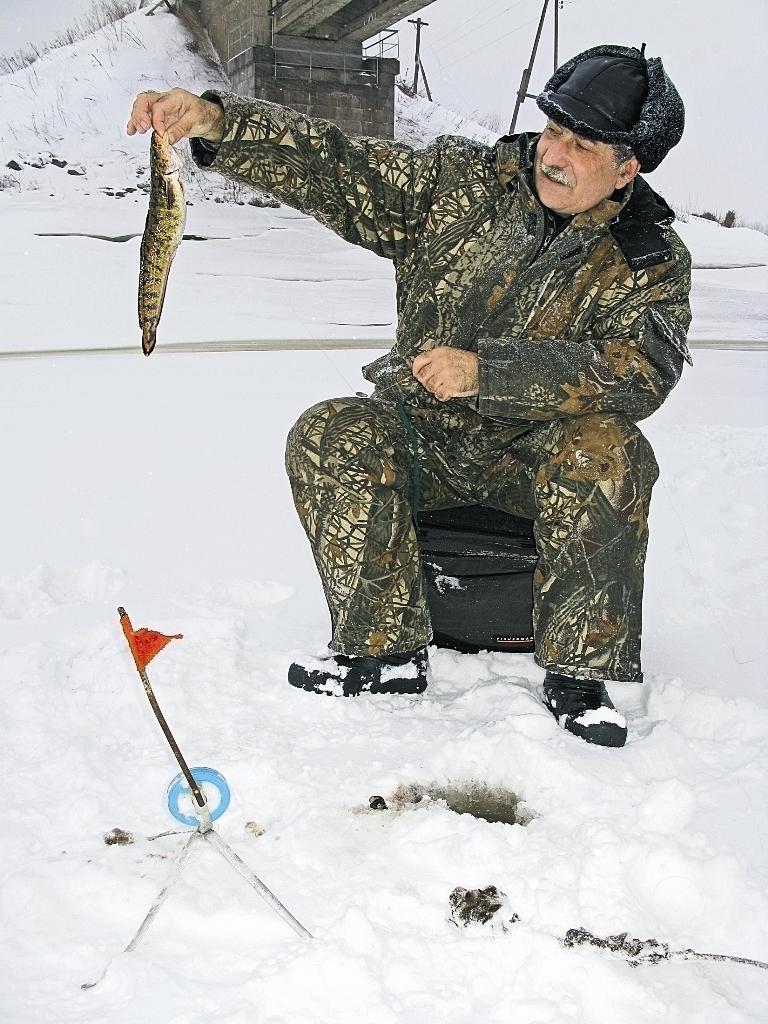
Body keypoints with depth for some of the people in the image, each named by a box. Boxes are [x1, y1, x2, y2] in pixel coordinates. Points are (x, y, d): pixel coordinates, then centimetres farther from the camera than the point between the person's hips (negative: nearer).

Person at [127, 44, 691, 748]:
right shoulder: (463, 181, -3)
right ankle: (386, 651, -16)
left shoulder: (652, 259, -7)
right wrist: (213, 122, -23)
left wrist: (486, 370, -32)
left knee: (607, 453, -33)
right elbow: (339, 170, -8)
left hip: (538, 451, -2)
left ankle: (578, 675, -19)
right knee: (328, 436, -25)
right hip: (421, 436, 2)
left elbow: (641, 372, -22)